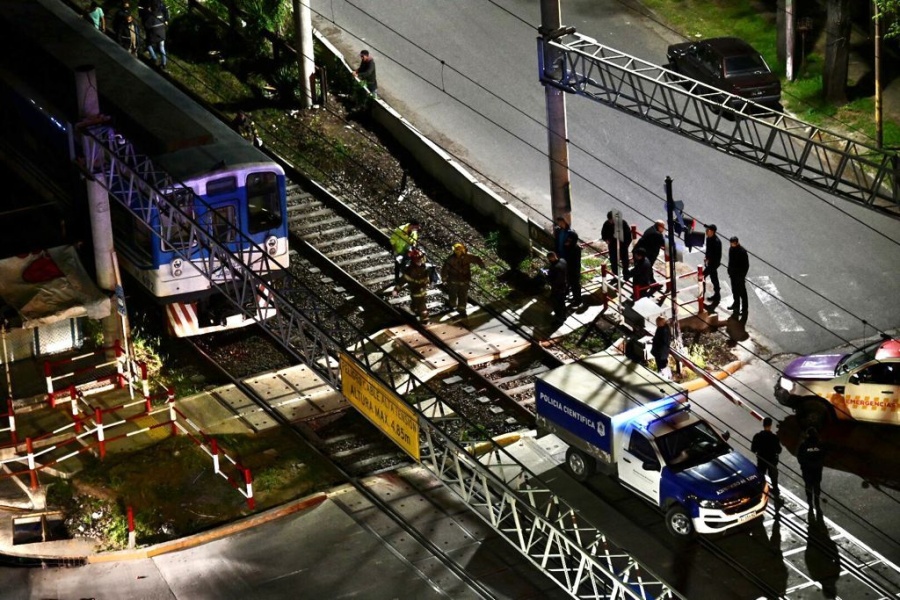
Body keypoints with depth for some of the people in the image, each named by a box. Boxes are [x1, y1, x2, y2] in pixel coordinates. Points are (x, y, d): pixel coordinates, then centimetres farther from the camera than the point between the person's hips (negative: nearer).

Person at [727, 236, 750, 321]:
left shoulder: (742, 252, -23)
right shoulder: (731, 249, -1)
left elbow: (746, 265, -17)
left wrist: (743, 275, -17)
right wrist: (729, 271, 13)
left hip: (740, 275, -7)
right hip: (733, 274, 7)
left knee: (742, 292, 3)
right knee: (735, 290, 21)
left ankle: (744, 309, 14)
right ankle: (736, 304, 40)